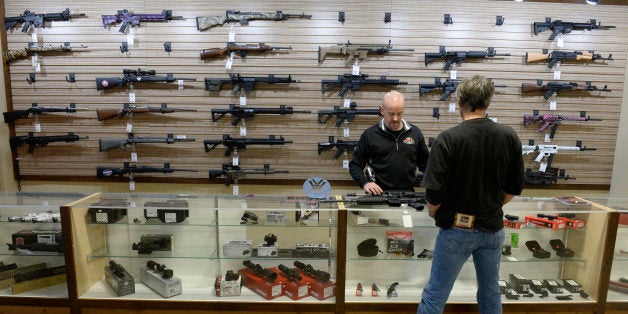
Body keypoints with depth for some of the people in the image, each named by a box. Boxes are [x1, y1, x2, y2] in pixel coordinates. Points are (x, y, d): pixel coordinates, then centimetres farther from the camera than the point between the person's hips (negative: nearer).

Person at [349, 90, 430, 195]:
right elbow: (354, 165, 6)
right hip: (378, 194, -2)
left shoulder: (415, 133, 10)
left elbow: (425, 164, 18)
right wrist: (365, 183, -10)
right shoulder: (370, 135, 2)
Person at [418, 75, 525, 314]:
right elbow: (514, 189, 4)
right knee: (491, 293, 23)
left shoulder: (447, 139, -19)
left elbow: (434, 194, -18)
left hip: (457, 230, -4)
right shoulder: (509, 137, -4)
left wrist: (435, 214, 2)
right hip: (493, 229, 5)